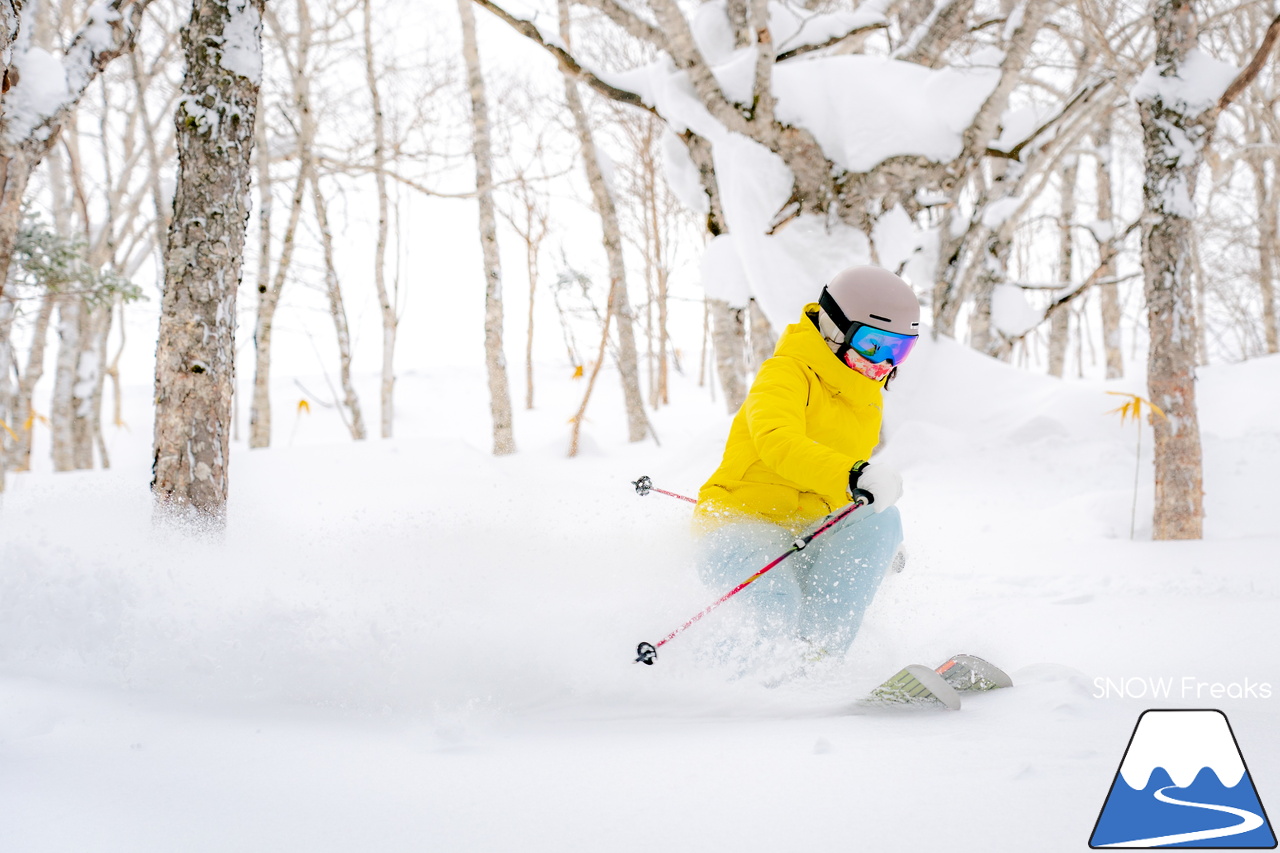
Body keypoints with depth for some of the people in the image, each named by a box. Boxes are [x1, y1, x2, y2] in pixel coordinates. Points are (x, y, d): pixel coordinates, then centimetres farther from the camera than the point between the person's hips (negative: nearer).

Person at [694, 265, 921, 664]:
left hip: (807, 538, 8)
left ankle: (821, 649, -23)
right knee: (778, 605, -37)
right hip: (742, 525, -8)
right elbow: (776, 442, -36)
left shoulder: (866, 396, 14)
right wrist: (852, 475, -49)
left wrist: (879, 534, 27)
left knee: (881, 520, -20)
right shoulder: (787, 373, -14)